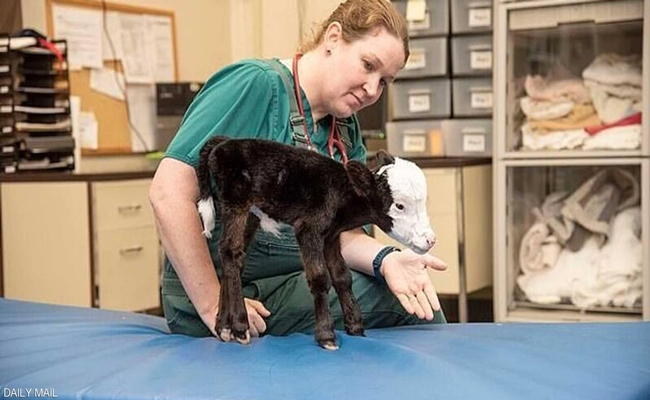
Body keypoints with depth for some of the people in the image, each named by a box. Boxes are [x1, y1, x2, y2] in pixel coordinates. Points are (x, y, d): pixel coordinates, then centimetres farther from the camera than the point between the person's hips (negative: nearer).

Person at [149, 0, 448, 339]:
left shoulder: (347, 134, 9)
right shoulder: (258, 85, -16)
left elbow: (336, 231, 2)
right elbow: (169, 193, -22)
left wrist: (385, 259, -20)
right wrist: (213, 306, -22)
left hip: (294, 286, 7)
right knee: (397, 304, -17)